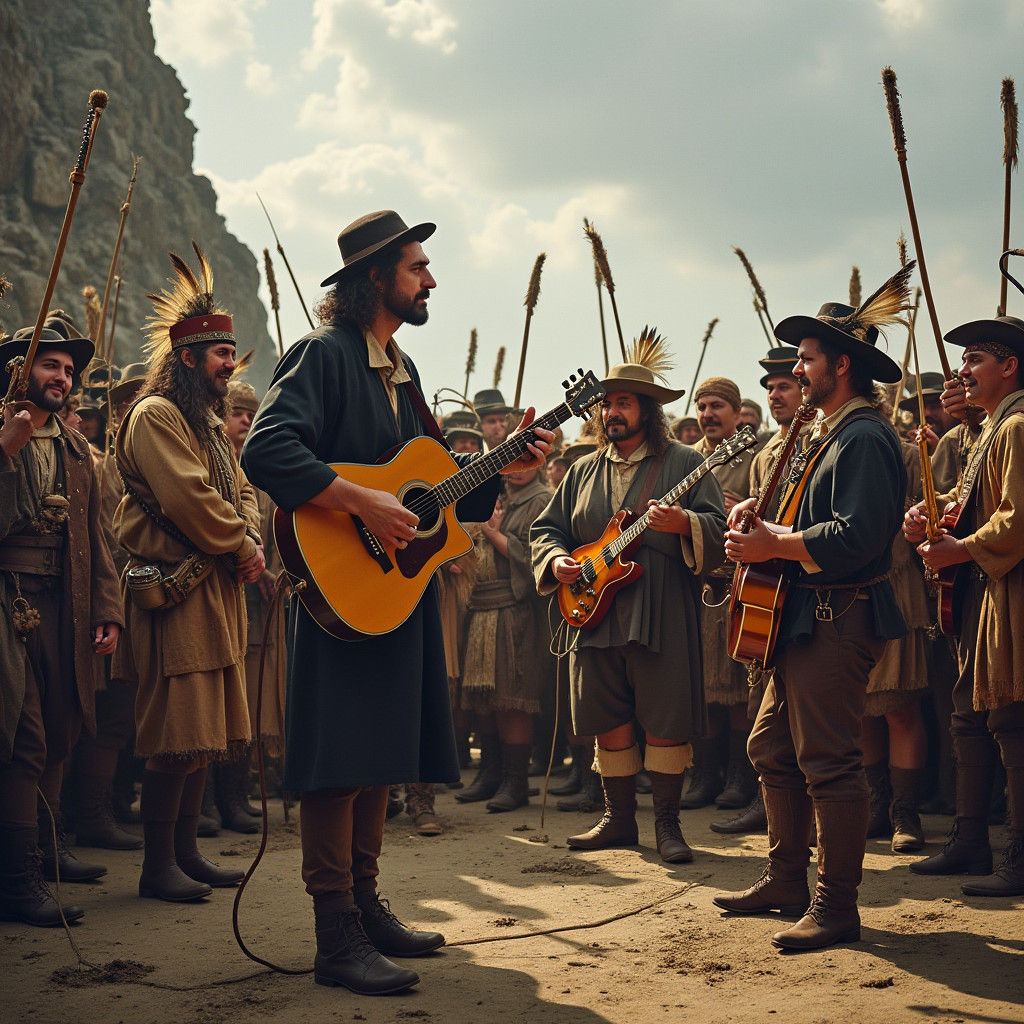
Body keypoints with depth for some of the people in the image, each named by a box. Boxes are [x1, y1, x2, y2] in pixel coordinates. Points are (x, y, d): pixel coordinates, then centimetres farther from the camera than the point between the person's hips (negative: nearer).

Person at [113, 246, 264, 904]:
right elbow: (187, 498, -18)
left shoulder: (210, 424, 22)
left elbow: (241, 492, 19)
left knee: (206, 727, 11)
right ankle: (159, 866, -3)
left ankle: (186, 850, 19)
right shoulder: (156, 416, -9)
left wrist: (252, 543, 0)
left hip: (219, 587, 10)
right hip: (178, 590, -10)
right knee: (177, 730, -9)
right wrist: (239, 549, -10)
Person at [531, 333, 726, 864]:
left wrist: (682, 523, -26)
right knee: (608, 722, 8)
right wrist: (556, 560, 0)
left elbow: (718, 528, -6)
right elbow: (546, 528, 21)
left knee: (665, 722, -4)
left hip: (662, 617, -5)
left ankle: (667, 824, 7)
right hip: (595, 615, 5)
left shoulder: (684, 463, 3)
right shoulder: (584, 471, 17)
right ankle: (619, 819, 20)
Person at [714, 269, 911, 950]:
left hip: (838, 623, -11)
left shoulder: (865, 439, -15)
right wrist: (766, 523, 8)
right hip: (807, 620, 11)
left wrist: (772, 545, -19)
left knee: (828, 761, -8)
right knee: (773, 747, 15)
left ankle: (838, 906, 0)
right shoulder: (833, 436, 20)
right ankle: (787, 879, 25)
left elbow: (856, 537, -26)